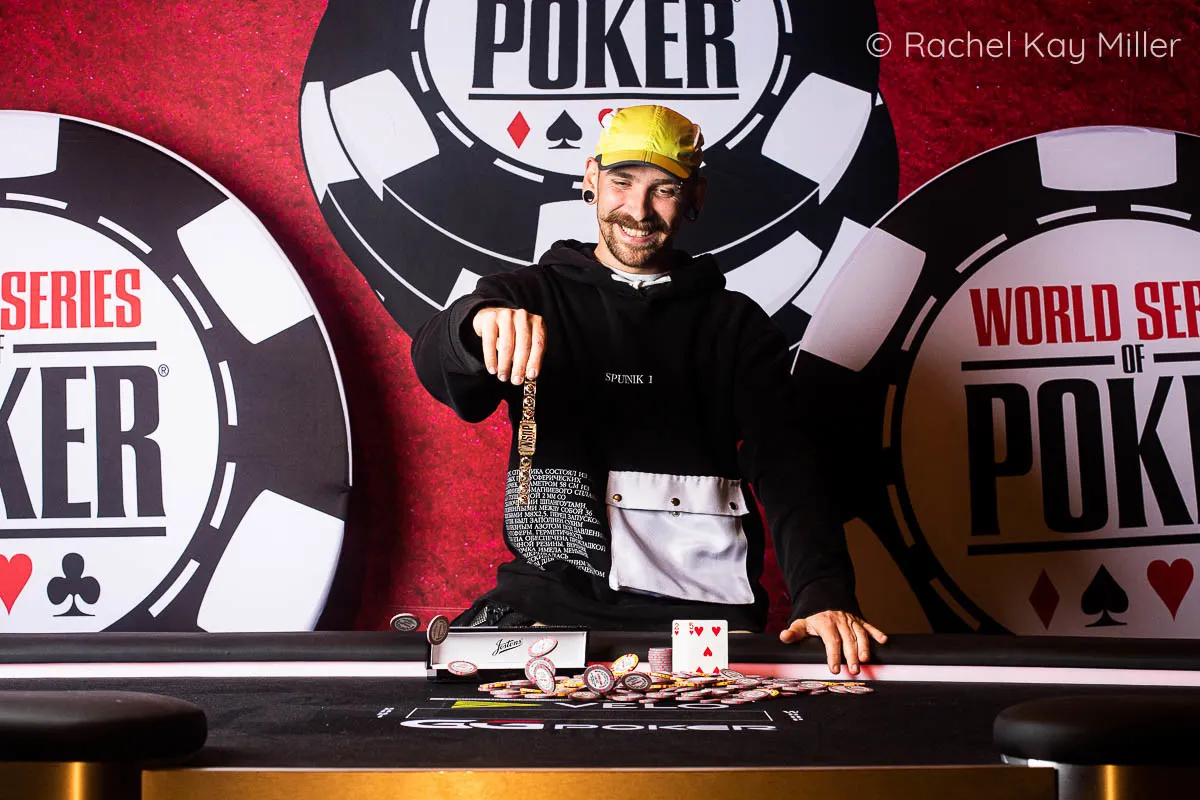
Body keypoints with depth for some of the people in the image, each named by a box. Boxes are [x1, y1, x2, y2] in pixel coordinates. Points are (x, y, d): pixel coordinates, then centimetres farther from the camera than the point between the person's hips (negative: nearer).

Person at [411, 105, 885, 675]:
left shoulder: (736, 324, 13)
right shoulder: (529, 296, 12)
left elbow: (783, 466, 3)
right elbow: (435, 363, -8)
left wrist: (824, 594, -16)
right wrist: (481, 321, -34)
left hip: (698, 598, 1)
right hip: (551, 590, 0)